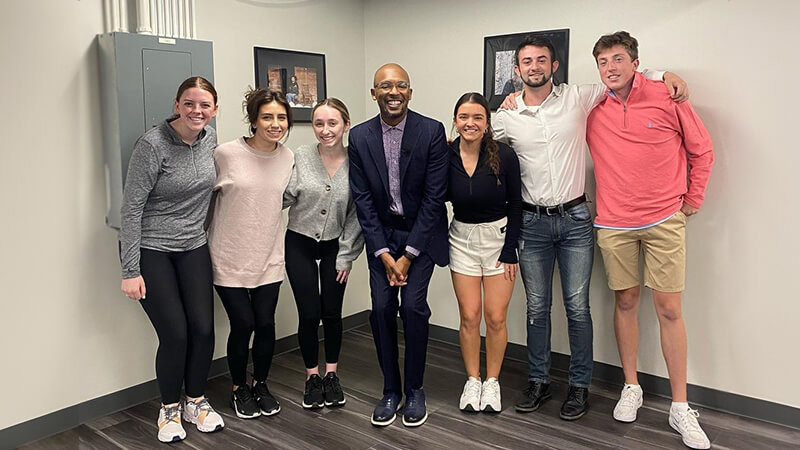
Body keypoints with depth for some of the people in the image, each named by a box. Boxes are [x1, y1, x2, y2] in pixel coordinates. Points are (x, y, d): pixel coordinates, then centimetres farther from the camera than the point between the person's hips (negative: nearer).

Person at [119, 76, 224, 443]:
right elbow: (131, 207, -16)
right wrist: (130, 270, -17)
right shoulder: (153, 144, -17)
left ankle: (196, 402, 24)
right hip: (150, 249, -5)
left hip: (193, 247, 5)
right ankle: (170, 409, 19)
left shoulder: (210, 139, 1)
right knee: (175, 333, -6)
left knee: (203, 328, 1)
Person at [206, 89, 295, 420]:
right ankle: (239, 388, 28)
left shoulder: (289, 158, -1)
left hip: (268, 258, 3)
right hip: (230, 259, -3)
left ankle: (260, 384, 31)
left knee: (266, 324, 4)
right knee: (242, 325, 1)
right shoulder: (226, 153, -13)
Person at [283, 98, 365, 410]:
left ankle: (331, 375, 26)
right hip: (300, 243, 0)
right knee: (309, 313, 1)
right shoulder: (300, 156, -9)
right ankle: (312, 377, 21)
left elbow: (356, 215, -5)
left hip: (335, 246, 0)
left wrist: (346, 256, -4)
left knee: (332, 312, 6)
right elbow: (286, 198, -8)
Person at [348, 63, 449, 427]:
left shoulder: (431, 131, -12)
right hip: (381, 235, 2)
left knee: (413, 307, -11)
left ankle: (414, 390, 9)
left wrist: (409, 254, -13)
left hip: (421, 233, -2)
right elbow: (362, 199, -3)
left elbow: (434, 195, -12)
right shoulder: (359, 137, -4)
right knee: (382, 309, -3)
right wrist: (383, 253, -10)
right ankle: (391, 390, 14)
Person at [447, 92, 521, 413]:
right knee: (469, 315, 3)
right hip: (462, 239, 2)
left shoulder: (504, 155, -12)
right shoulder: (446, 155, -7)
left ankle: (492, 381, 20)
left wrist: (509, 250, -8)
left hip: (498, 237, -1)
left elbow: (515, 205, -6)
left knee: (496, 316, 1)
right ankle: (472, 380, 21)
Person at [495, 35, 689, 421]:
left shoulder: (578, 99, 0)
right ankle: (538, 381, 24)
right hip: (532, 222, 1)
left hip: (575, 219, -1)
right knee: (536, 307, 9)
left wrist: (664, 75, -1)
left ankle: (579, 385, 19)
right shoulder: (507, 116, 1)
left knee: (577, 307, 3)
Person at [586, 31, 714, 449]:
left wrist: (693, 197, 6)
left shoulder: (668, 98, -4)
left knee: (669, 310, 0)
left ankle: (680, 408, 12)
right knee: (625, 302, 10)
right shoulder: (592, 110, 2)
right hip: (614, 225, 2)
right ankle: (631, 388, 28)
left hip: (664, 221, -2)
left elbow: (701, 149, 6)